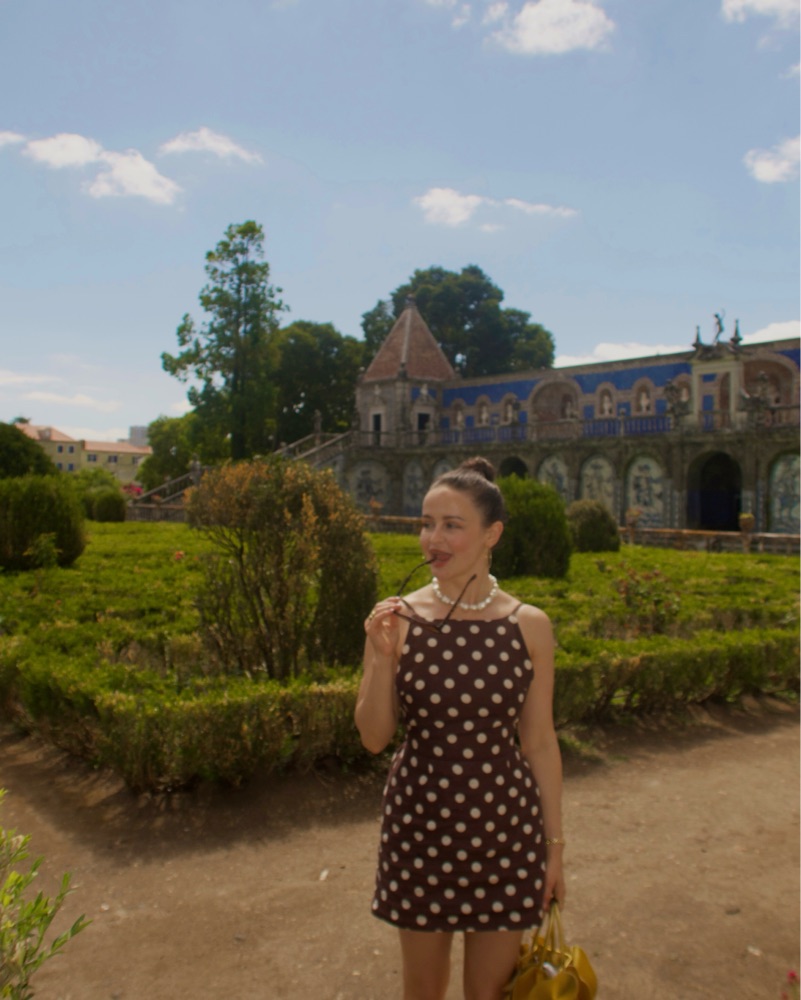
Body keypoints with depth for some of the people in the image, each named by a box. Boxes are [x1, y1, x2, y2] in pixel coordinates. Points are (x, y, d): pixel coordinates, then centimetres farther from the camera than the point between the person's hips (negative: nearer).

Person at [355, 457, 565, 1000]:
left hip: (504, 823, 0)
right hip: (420, 819, 1)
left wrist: (554, 845, 3)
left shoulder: (529, 626, -8)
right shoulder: (397, 618, -9)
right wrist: (382, 658, -21)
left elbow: (539, 743, -1)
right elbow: (374, 737, -5)